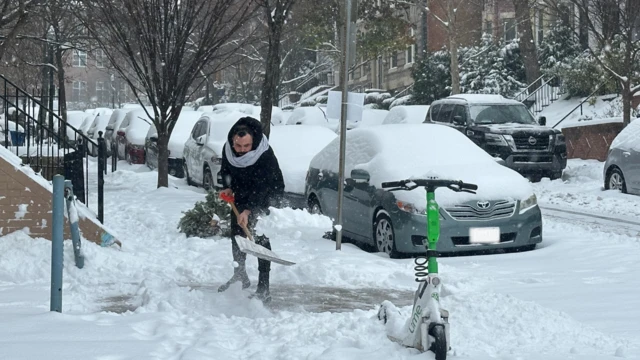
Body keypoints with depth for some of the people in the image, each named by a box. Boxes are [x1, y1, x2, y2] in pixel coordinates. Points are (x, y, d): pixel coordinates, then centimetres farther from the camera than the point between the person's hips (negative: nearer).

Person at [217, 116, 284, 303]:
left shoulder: (265, 155, -34)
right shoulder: (228, 149, -16)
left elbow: (263, 188, -38)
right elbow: (225, 170, 7)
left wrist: (248, 210, -47)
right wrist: (227, 187, -9)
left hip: (267, 197, -6)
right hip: (241, 196, 7)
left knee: (261, 238, -15)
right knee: (237, 234, 14)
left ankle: (263, 289, -15)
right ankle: (240, 276, 34)